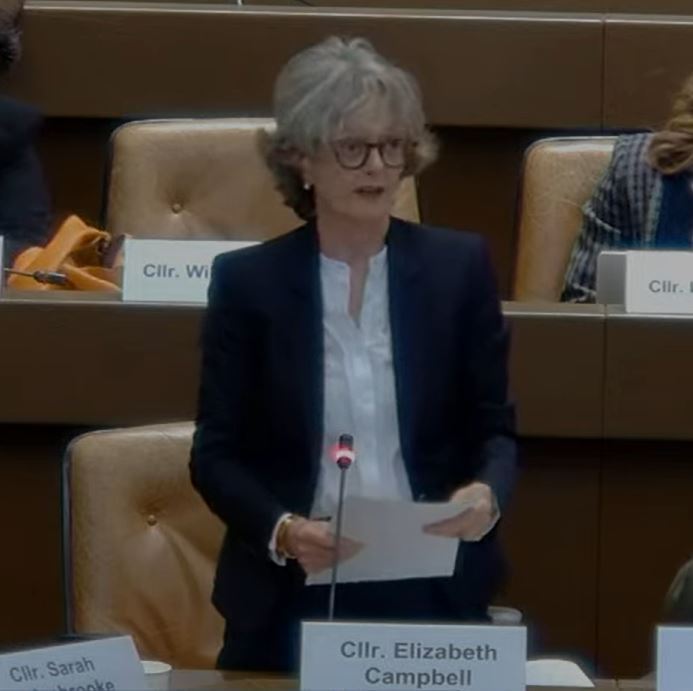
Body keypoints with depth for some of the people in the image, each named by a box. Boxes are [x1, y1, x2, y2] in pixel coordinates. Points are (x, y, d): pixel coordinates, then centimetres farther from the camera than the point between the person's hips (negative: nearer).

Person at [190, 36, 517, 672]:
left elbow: (493, 428, 5)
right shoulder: (248, 280, -1)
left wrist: (488, 494, -16)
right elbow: (216, 453, -1)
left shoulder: (460, 265, 2)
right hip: (292, 597, -1)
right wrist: (281, 530, -19)